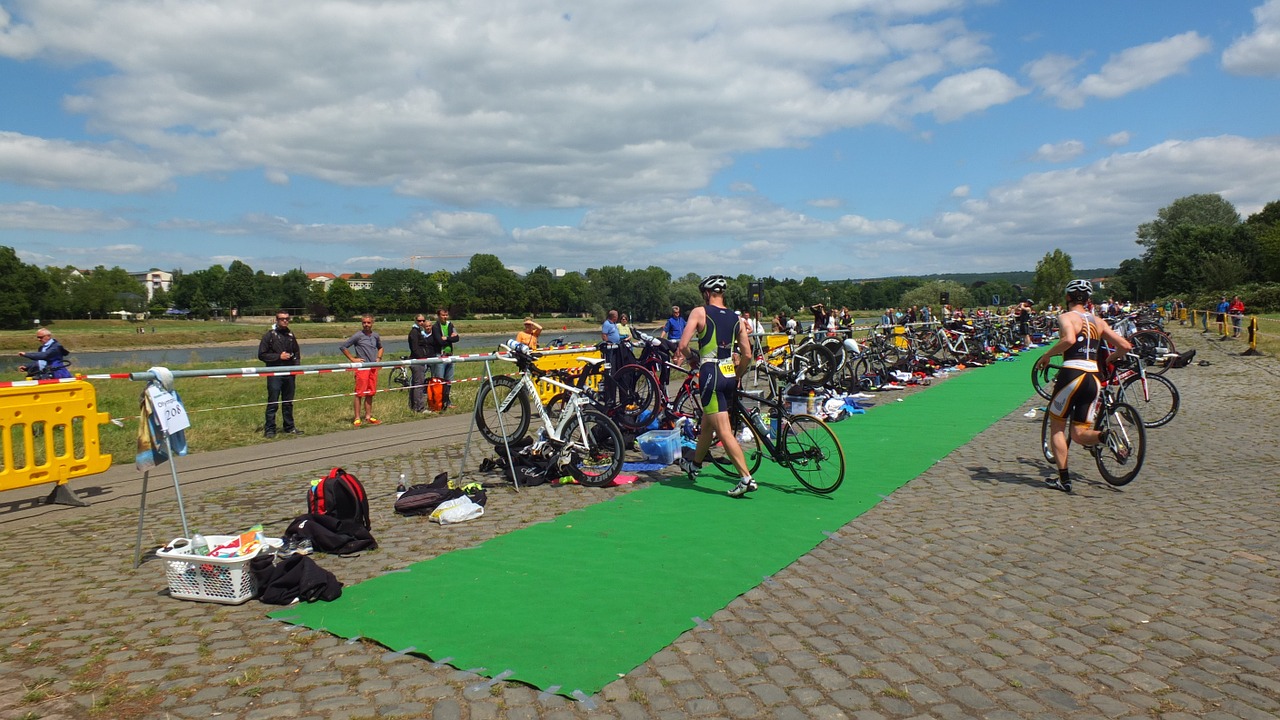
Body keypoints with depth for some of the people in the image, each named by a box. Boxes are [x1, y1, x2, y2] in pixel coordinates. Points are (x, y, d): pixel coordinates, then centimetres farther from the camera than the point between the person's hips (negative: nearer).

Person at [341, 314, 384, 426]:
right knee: (360, 394, -5)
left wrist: (378, 358, 13)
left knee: (370, 394, 9)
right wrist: (353, 359, -5)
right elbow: (342, 347, -3)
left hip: (373, 367, 5)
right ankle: (357, 419, -1)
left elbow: (380, 347, 30)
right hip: (362, 367, -5)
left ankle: (368, 417, 17)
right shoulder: (358, 336, -6)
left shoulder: (376, 336, 10)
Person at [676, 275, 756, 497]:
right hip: (730, 375, 7)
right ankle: (694, 464, 43)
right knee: (707, 423, 24)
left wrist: (692, 358, 7)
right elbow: (747, 355, 7)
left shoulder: (700, 312, -6)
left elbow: (682, 346, -14)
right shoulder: (736, 318, 8)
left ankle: (746, 478, -11)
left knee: (724, 431, -6)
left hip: (711, 373, -6)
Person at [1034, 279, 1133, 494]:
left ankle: (1064, 479, 5)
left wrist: (1046, 356, -11)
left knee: (1057, 427, 10)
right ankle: (1105, 437, -22)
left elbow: (1069, 340, -23)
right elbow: (1125, 346, 13)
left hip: (1072, 374, -5)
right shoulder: (1098, 321, 16)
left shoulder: (1066, 317, -1)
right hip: (1094, 378, 5)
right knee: (1079, 433, 11)